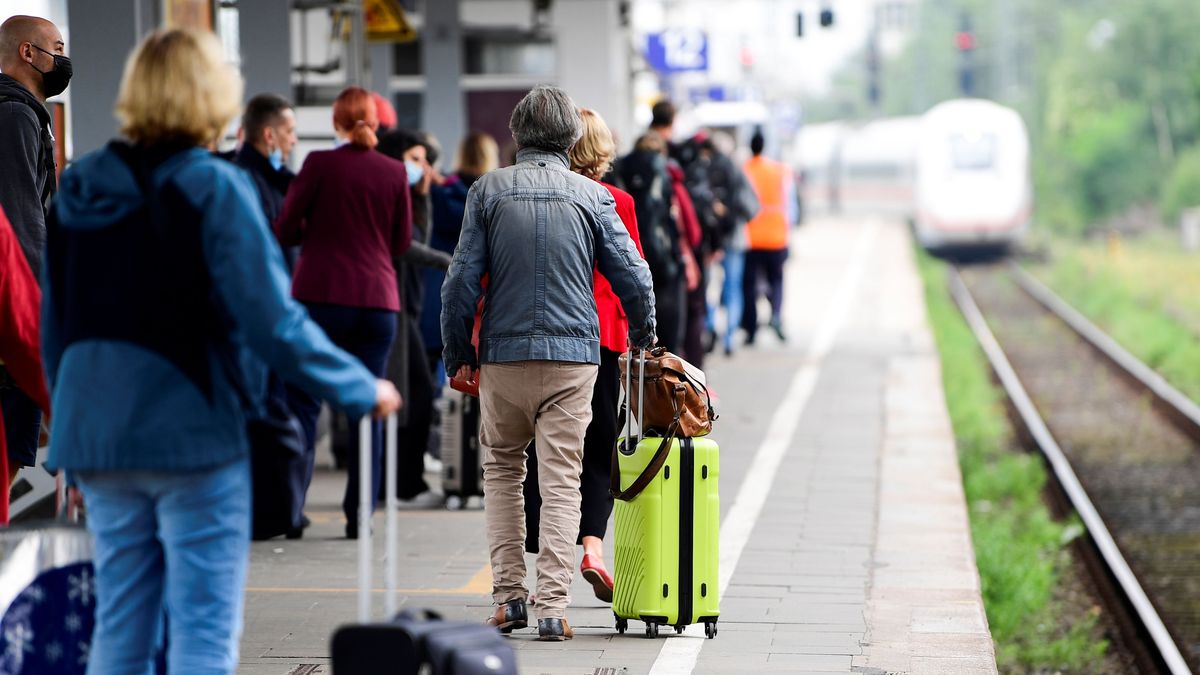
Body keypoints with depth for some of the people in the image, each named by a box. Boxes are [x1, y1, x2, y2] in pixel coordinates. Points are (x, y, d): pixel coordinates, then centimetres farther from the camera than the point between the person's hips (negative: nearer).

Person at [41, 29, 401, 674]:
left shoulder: (76, 188, 6)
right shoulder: (212, 189, -12)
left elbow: (55, 326, 12)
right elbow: (274, 324, -15)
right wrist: (362, 389, -3)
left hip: (96, 435, 6)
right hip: (193, 434, -6)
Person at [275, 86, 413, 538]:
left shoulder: (320, 165, -5)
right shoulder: (394, 172, 3)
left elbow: (284, 230, -1)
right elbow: (402, 241, 11)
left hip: (321, 296, -2)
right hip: (377, 301, 2)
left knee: (303, 404, 2)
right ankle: (360, 515, 5)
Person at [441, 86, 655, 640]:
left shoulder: (488, 190, 1)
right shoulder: (591, 195, 1)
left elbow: (462, 280, -2)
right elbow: (634, 278, 2)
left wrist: (458, 355, 9)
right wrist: (642, 338, 20)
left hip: (504, 353, 1)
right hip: (573, 355, -1)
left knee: (501, 468, 18)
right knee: (561, 480, 2)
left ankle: (509, 593, 11)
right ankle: (553, 606, -4)